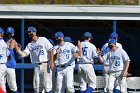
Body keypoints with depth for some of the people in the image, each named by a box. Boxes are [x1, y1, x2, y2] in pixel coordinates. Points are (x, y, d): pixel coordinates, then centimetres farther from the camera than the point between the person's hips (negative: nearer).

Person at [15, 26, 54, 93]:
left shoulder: (43, 40, 0)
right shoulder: (30, 45, 13)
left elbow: (50, 50, -6)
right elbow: (23, 54, 5)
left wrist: (52, 62, -15)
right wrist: (18, 50, -15)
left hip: (45, 65, -5)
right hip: (37, 67, 5)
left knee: (47, 85, -10)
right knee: (36, 87, 5)